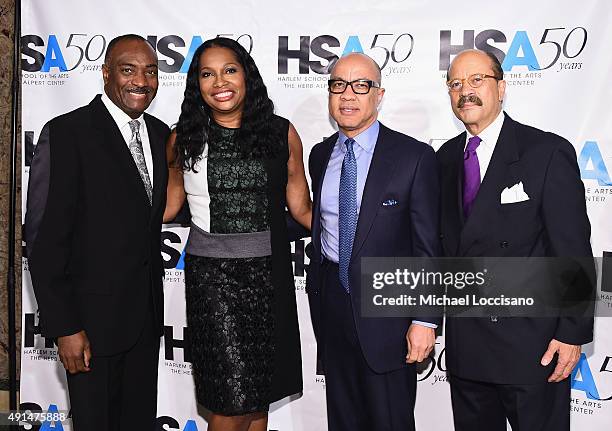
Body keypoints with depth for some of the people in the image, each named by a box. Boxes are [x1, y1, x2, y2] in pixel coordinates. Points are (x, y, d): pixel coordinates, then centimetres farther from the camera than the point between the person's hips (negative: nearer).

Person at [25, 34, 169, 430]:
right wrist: (63, 327, -17)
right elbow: (44, 237, -15)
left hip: (147, 313, 6)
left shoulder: (161, 134, 6)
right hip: (92, 316, -5)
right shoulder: (65, 133, -14)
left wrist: (154, 301, 10)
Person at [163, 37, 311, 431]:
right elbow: (169, 204, 11)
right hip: (211, 275, -1)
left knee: (260, 396, 12)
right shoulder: (184, 140, 1)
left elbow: (301, 207, 4)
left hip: (268, 272, 2)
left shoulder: (282, 133, 2)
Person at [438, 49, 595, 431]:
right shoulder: (445, 158, 7)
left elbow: (573, 250, -11)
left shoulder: (549, 152, -10)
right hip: (464, 342, 5)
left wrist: (574, 332, -13)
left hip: (531, 344, -5)